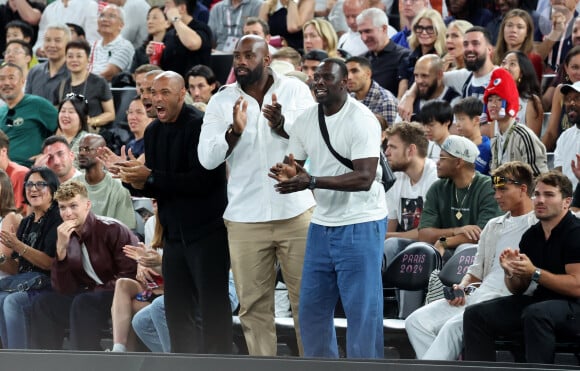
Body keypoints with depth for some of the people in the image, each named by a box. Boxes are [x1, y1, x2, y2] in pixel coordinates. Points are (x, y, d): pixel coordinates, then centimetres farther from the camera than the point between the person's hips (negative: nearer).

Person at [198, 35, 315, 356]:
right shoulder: (221, 101, 2)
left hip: (295, 212, -1)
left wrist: (281, 123, -29)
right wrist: (234, 131, -22)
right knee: (254, 304, 5)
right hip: (246, 218, 1)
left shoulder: (294, 89, 0)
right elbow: (207, 158, -4)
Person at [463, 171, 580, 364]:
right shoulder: (531, 235, 12)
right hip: (539, 300, 8)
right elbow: (517, 289, 16)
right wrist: (510, 273, -7)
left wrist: (534, 272, -20)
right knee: (475, 314, -5)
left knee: (535, 314, -40)